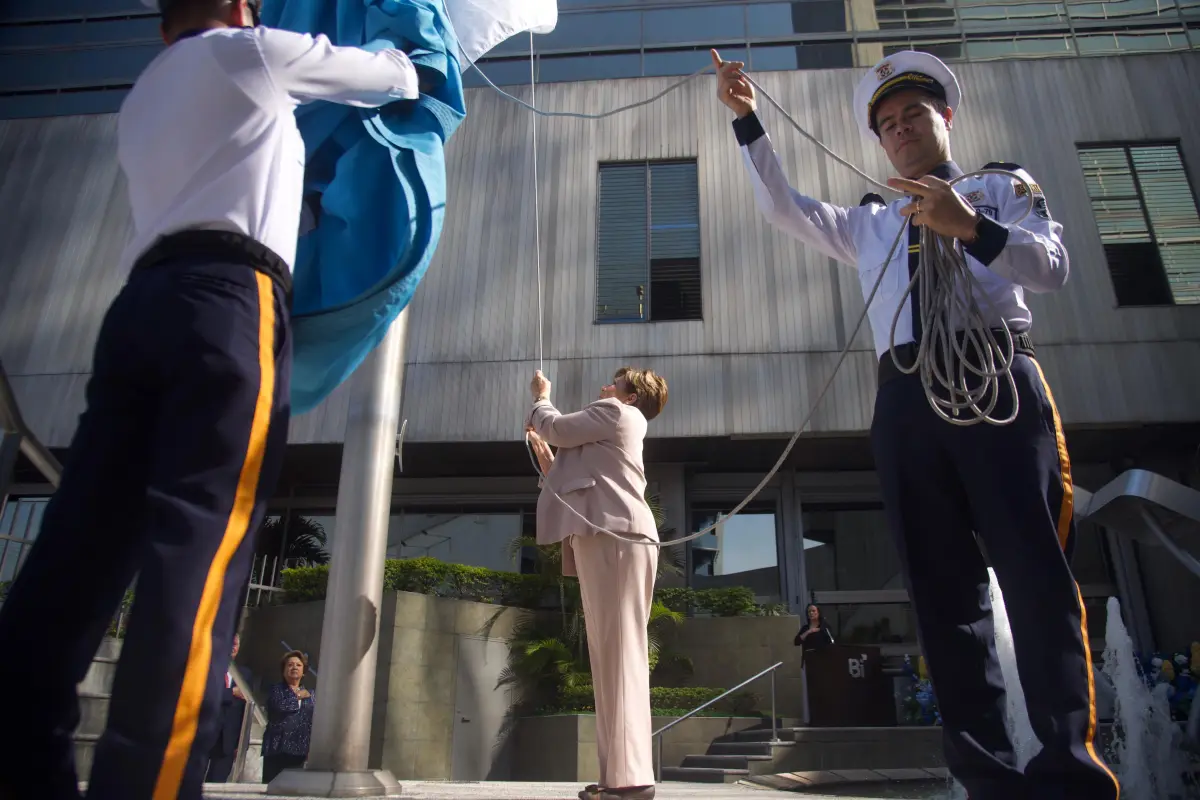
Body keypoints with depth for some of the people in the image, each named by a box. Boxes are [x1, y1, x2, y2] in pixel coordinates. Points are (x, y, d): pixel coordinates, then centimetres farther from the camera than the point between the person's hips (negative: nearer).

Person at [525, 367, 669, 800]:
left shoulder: (617, 413, 5)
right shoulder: (606, 432, 33)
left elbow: (556, 427, 0)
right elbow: (575, 483, 33)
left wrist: (541, 397, 19)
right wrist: (544, 455, 29)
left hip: (615, 535, -10)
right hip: (603, 537, 10)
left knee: (620, 651, -15)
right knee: (612, 654, 5)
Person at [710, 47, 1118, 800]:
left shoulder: (1003, 188, 19)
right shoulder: (870, 223, 28)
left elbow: (1053, 265, 3)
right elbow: (785, 207, 19)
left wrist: (973, 227, -12)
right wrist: (748, 121, 13)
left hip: (999, 383, -3)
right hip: (909, 400, 3)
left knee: (1038, 574, -8)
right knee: (945, 590, -1)